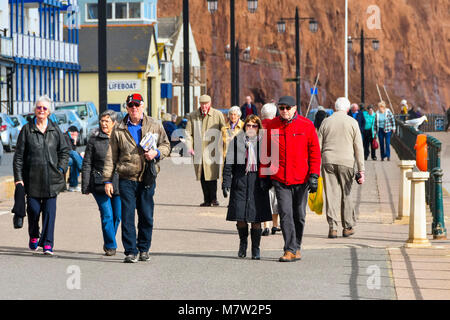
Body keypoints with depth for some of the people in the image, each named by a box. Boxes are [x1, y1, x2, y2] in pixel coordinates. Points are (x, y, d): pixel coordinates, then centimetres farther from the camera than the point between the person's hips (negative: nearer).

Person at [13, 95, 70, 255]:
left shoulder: (55, 130, 9)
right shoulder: (27, 129, 4)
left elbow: (64, 151, 15)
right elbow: (19, 155, 3)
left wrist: (60, 169, 2)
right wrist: (18, 178, -3)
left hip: (51, 178, 1)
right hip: (32, 178, -1)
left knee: (49, 211, -5)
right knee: (33, 209, -1)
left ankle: (47, 243, -4)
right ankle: (33, 237, 25)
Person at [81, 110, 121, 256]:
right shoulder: (94, 139, 4)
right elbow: (87, 164, 5)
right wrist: (85, 186, 0)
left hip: (118, 183, 1)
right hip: (99, 183, -1)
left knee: (117, 215, 4)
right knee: (107, 215, -7)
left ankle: (109, 243, 24)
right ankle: (110, 246, 2)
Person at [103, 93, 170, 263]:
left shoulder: (154, 126, 7)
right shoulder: (119, 129, 5)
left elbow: (166, 145, 15)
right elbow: (111, 156, 7)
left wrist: (157, 153, -8)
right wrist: (108, 179, 2)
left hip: (147, 179, 1)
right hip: (127, 179, -1)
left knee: (146, 217, 4)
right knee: (127, 216, -4)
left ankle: (144, 249, 19)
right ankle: (130, 252, 0)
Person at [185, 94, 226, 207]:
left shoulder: (218, 115, 4)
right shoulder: (192, 116, 9)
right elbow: (188, 133, 8)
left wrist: (223, 148, -3)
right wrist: (189, 147, -6)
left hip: (212, 150, -3)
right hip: (198, 151, 3)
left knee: (212, 175, -10)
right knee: (202, 176, 5)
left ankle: (213, 198, -1)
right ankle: (207, 200, 11)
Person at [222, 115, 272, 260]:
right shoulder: (237, 140, 7)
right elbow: (229, 163, 6)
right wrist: (226, 183, -2)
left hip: (258, 181, 0)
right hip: (240, 181, 0)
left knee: (256, 217, -3)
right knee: (240, 216, -1)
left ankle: (256, 248, 9)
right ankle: (243, 242, 25)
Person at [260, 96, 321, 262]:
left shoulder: (307, 125, -1)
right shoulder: (271, 126, 3)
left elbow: (315, 152, 0)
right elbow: (265, 153, 10)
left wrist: (314, 175, -6)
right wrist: (264, 176, 9)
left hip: (301, 179, 0)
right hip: (280, 179, 0)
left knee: (299, 215, 9)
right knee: (285, 214, -9)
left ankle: (296, 247, 25)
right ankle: (290, 250, -8)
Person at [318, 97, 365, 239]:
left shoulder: (326, 122, 7)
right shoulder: (352, 123, 3)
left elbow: (318, 146, 7)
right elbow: (358, 148, 0)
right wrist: (361, 170, 1)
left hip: (328, 161, 1)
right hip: (346, 162, -1)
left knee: (331, 195, 1)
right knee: (346, 194, 9)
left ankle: (332, 227, -4)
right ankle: (348, 227, 13)